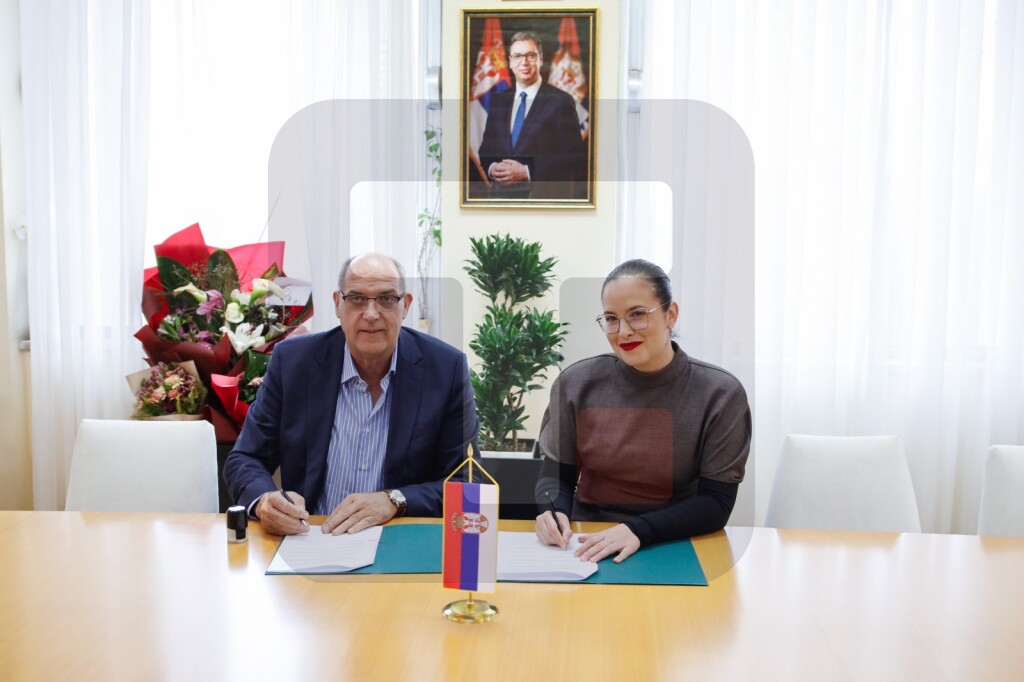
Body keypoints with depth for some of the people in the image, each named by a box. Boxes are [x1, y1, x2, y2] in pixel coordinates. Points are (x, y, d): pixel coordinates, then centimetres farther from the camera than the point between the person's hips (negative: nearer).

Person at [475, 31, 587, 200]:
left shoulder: (561, 101, -6)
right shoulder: (498, 101, 10)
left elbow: (574, 157, -11)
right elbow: (486, 149, 14)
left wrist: (528, 172, -18)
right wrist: (491, 168, -8)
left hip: (543, 195, -4)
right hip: (501, 193, 4)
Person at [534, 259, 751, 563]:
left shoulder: (720, 393, -7)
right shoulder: (576, 382, -1)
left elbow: (716, 502, -8)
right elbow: (555, 473, 6)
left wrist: (638, 530, -22)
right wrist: (553, 511, -16)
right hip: (584, 548, 1)